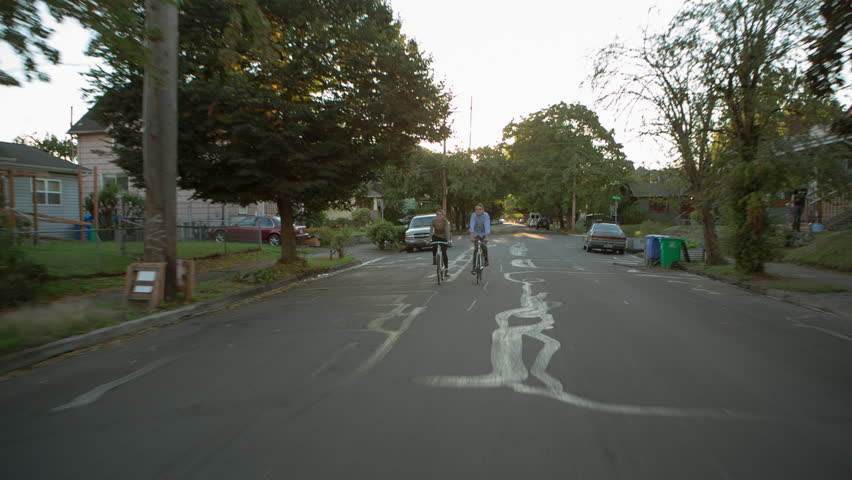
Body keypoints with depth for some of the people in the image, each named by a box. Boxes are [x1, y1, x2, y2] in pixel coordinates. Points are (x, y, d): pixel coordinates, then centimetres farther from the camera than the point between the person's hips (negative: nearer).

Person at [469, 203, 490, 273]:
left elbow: (487, 226, -32)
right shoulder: (473, 215, -21)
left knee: (483, 246, -16)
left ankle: (486, 259, 13)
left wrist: (486, 237, -42)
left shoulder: (486, 215, -24)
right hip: (477, 233, 0)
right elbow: (472, 225, -29)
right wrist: (472, 236, -41)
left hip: (484, 233, 0)